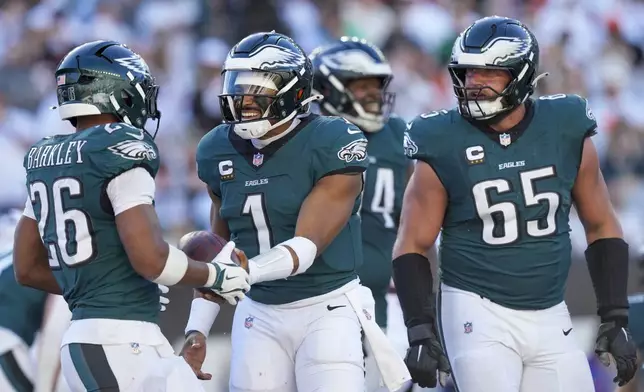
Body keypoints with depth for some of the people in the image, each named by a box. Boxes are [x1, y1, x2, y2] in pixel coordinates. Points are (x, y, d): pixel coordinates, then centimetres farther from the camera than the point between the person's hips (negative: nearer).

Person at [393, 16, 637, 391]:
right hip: (478, 314, -3)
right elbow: (412, 247, -1)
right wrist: (421, 332, -8)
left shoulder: (566, 133, -1)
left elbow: (602, 228, 9)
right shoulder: (445, 147, -7)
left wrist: (616, 319, 5)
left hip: (551, 318, 4)